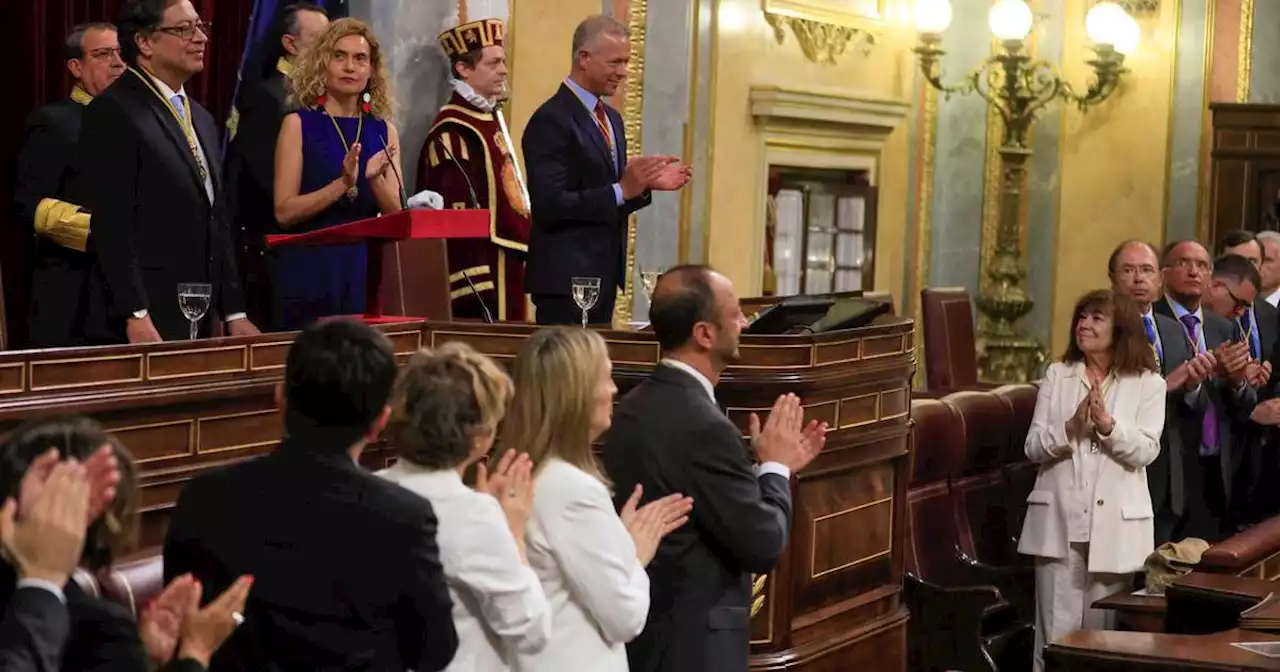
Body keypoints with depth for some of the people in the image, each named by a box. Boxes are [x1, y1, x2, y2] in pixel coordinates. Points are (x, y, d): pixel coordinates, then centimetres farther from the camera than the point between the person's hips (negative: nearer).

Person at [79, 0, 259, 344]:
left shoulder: (201, 118, 19)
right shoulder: (113, 112, -8)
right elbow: (111, 224, -15)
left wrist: (234, 314, 14)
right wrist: (135, 317, -20)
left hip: (197, 327, 8)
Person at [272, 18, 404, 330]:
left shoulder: (384, 131, 8)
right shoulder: (299, 124, -2)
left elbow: (396, 216, 2)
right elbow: (284, 212, -9)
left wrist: (375, 179, -16)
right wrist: (342, 184, -21)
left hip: (367, 271, 3)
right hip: (310, 272, -3)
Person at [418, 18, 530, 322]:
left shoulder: (490, 118, 14)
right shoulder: (453, 133, -16)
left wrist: (522, 238, 17)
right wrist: (476, 291, -23)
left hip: (505, 273, 10)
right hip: (479, 269, -10)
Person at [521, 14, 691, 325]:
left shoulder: (611, 118, 15)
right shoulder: (551, 120, -13)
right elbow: (550, 206, -20)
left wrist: (645, 185, 1)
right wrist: (622, 189, -25)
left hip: (602, 275, 9)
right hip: (566, 278, -9)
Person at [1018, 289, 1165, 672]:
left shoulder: (1148, 384, 2)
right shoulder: (1057, 375, 7)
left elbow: (1145, 452, -8)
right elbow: (1033, 447, 1)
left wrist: (1107, 424, -23)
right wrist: (1071, 428, -16)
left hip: (1115, 523, -1)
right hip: (1059, 519, 1)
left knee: (1103, 632, 7)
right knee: (1056, 632, 0)